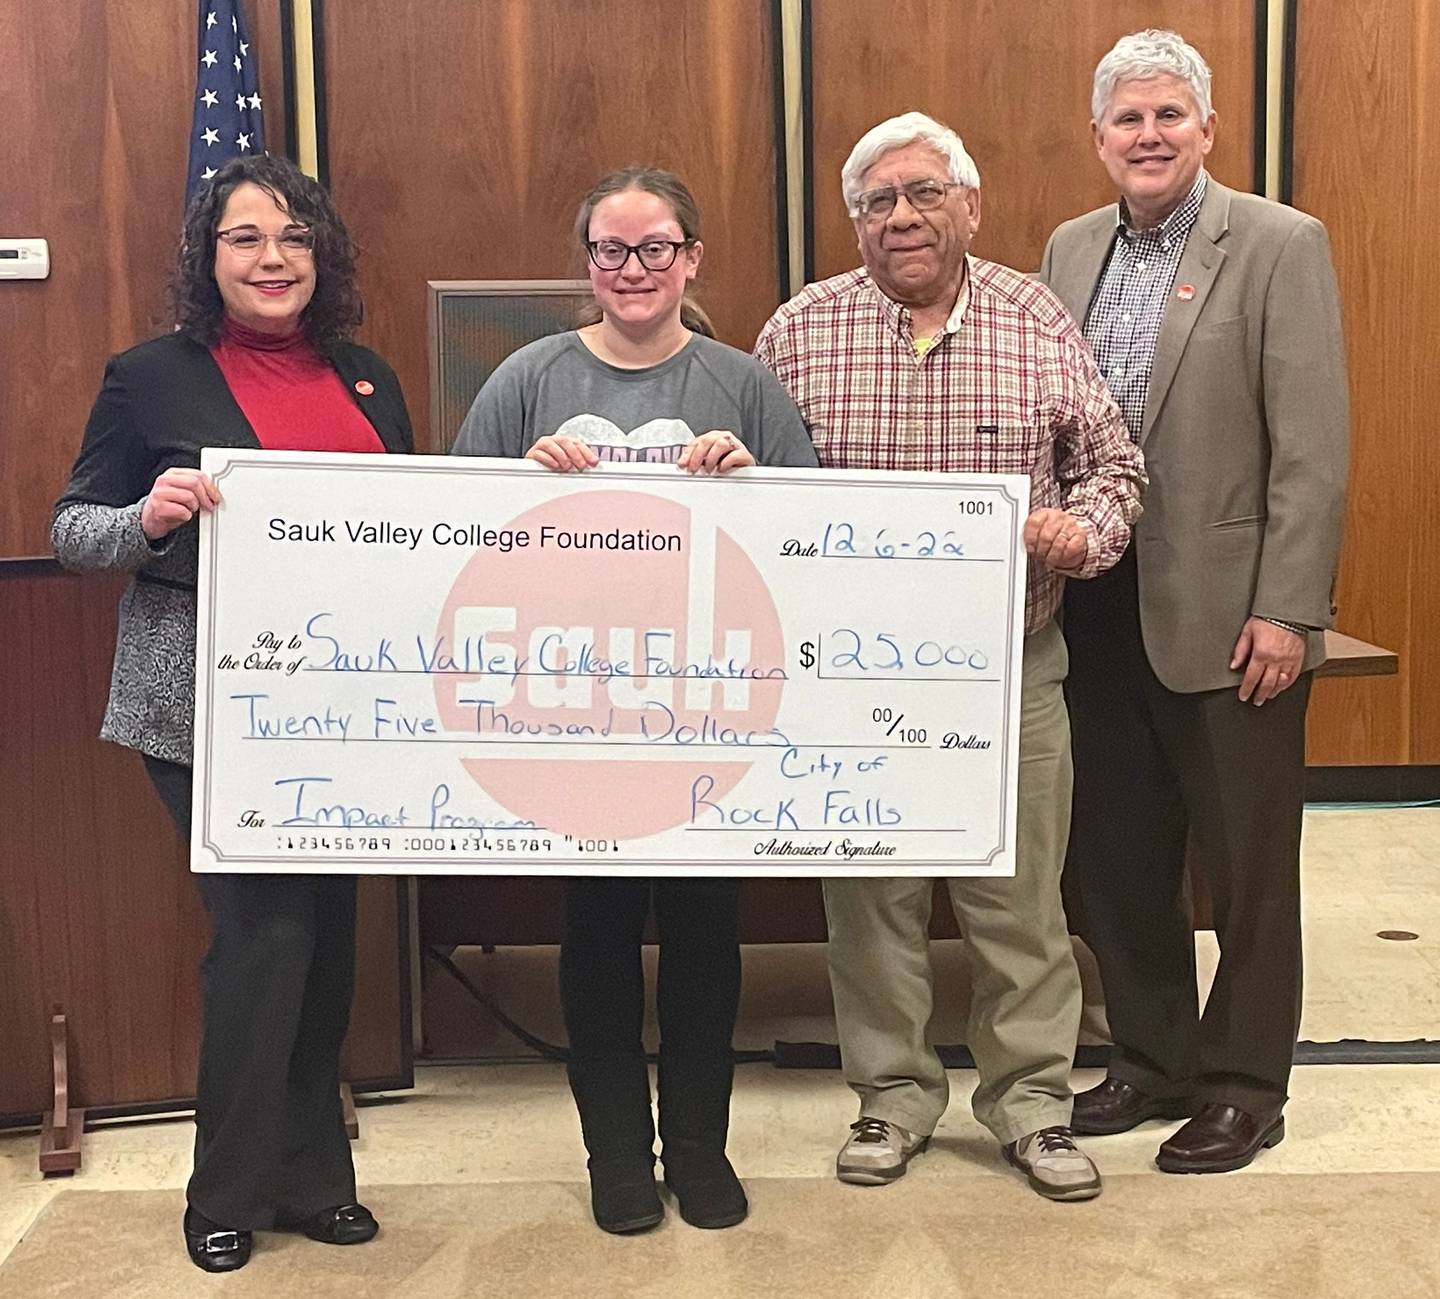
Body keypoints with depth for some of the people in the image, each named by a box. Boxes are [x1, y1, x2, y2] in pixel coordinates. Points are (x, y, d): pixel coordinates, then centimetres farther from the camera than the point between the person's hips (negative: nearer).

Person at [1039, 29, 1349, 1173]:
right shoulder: (1072, 250, 10)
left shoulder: (1281, 246, -6)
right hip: (1101, 608, 5)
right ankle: (1153, 1058, 31)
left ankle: (1243, 1087, 23)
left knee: (1247, 865, 8)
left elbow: (1312, 449, -11)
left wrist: (1286, 612, -15)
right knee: (1117, 856, 14)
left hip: (1229, 614, -5)